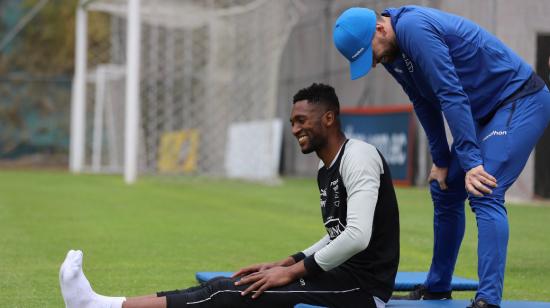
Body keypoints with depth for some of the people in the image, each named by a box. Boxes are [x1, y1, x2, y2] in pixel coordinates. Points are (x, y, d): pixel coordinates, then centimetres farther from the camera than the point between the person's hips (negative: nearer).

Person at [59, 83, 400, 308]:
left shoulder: (358, 157, -15)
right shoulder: (326, 171, 17)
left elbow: (357, 236, -27)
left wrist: (292, 272, -20)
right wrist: (285, 264, 11)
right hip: (343, 275, 9)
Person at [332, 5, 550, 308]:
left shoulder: (414, 29, -27)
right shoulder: (391, 51, 2)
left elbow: (452, 95, -30)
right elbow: (425, 104, 12)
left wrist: (471, 161, -30)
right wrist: (440, 160, 11)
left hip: (522, 101, -10)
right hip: (487, 112, 10)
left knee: (484, 194, -22)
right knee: (444, 189, 15)